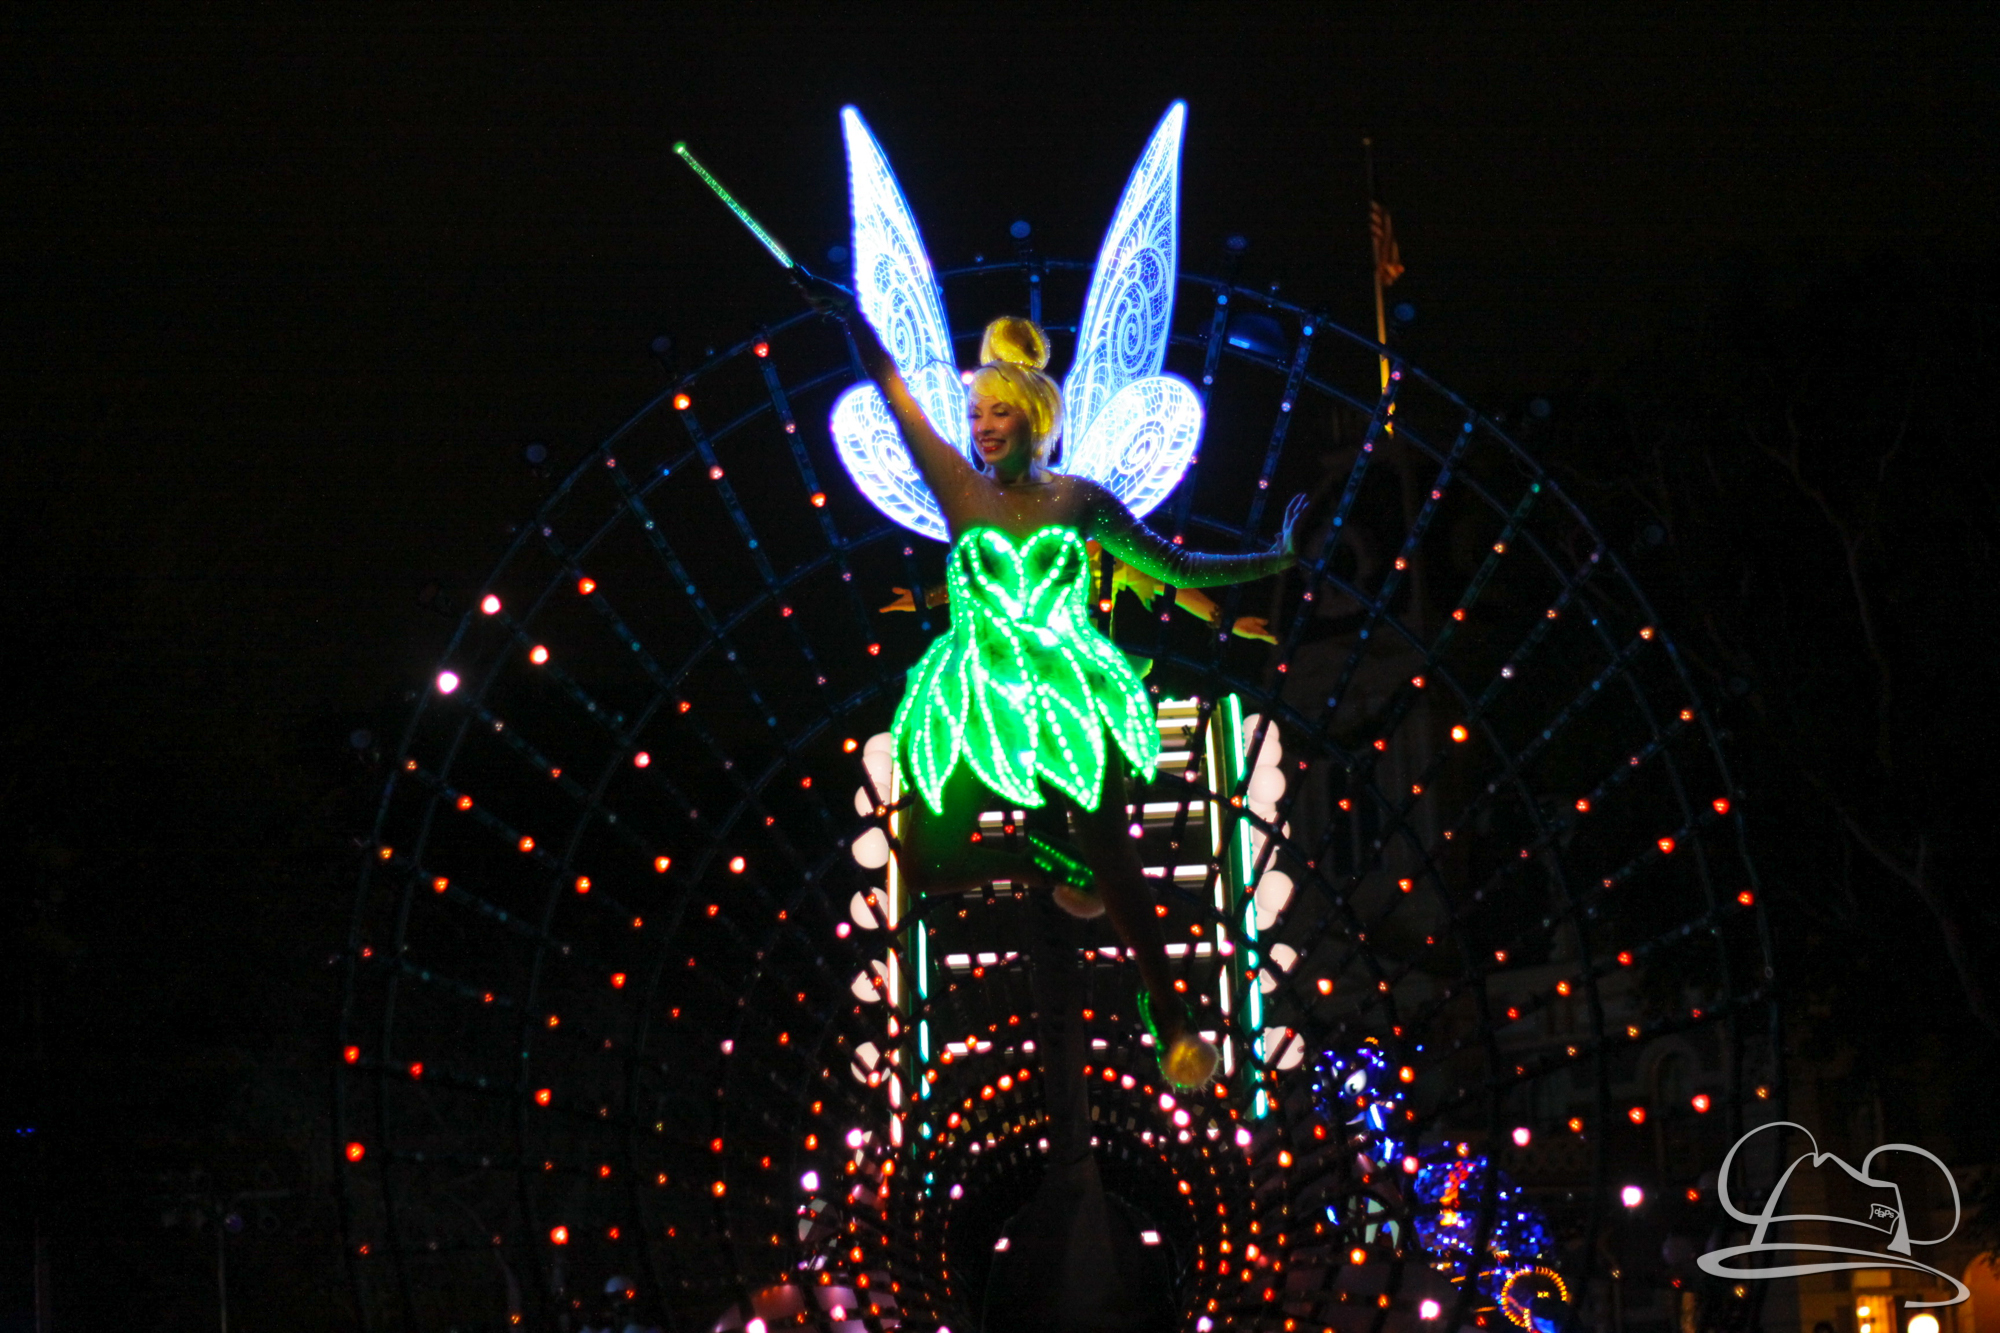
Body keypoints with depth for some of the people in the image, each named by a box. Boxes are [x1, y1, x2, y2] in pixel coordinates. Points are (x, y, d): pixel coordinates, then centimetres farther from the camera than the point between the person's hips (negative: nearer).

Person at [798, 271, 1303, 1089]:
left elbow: (1177, 569, 8)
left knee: (1110, 862, -3)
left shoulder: (1080, 500, -1)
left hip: (1070, 698, -1)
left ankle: (1166, 1011, 13)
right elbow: (894, 391, -9)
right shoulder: (959, 488, -3)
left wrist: (1273, 560, 7)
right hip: (977, 702, 1)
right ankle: (1046, 860, 29)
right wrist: (853, 320, -17)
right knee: (928, 866, 1)